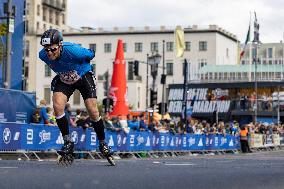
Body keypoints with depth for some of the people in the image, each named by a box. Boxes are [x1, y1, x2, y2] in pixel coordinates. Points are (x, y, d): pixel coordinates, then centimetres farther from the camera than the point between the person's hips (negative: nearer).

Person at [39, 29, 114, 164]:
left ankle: (102, 144, 13)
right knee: (57, 106, -21)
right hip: (64, 80, 3)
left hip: (84, 78, -3)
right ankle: (68, 142, -8)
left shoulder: (72, 50, -37)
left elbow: (91, 54, -15)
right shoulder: (43, 55, -24)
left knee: (93, 112, -8)